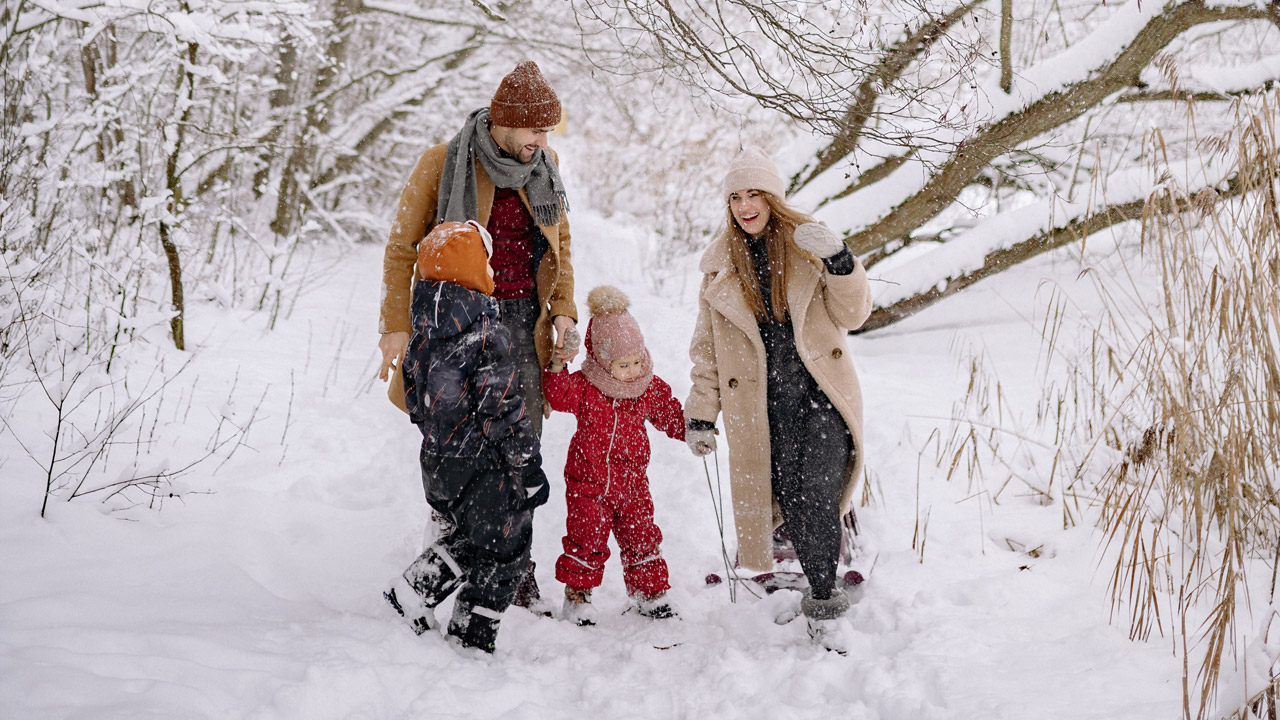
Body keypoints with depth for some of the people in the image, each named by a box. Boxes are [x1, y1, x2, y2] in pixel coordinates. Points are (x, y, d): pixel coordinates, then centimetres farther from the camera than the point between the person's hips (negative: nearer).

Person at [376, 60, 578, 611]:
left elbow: (559, 244, 19)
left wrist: (563, 310, 6)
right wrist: (397, 326, -7)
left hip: (524, 321, 3)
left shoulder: (542, 168, 8)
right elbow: (402, 248, -1)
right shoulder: (442, 164, -6)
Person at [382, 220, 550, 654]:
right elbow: (501, 411, -20)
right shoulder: (485, 335, -20)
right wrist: (529, 469, -13)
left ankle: (412, 593, 18)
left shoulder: (425, 332, 4)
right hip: (483, 467, -8)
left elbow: (415, 398, 13)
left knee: (471, 537, 26)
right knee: (503, 551, 9)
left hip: (438, 465, 8)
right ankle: (471, 639, 14)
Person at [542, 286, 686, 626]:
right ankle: (577, 592, 18)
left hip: (631, 481, 3)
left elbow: (671, 415, 11)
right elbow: (561, 397, -23)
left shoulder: (651, 388, 1)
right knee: (586, 538, 1)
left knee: (642, 536, 9)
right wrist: (557, 369, -38)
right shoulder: (585, 386, -10)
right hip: (588, 480, -3)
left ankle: (650, 591, 24)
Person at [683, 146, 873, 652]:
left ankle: (823, 607, -3)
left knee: (818, 498, -14)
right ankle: (823, 591, 17)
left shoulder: (808, 245, 4)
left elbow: (852, 313, -2)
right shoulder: (720, 267, 10)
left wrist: (840, 263, -20)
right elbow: (707, 346, 13)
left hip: (822, 393, -2)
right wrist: (700, 414, 9)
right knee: (790, 501, -1)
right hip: (762, 405, 2)